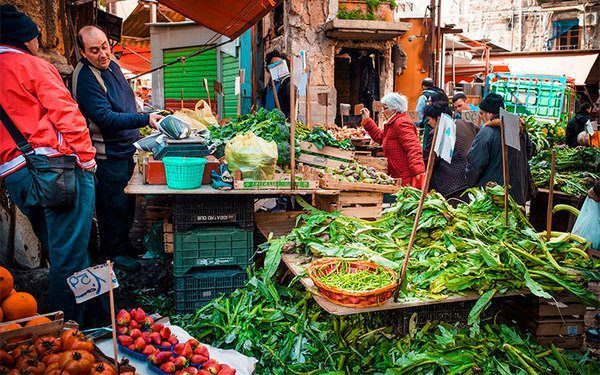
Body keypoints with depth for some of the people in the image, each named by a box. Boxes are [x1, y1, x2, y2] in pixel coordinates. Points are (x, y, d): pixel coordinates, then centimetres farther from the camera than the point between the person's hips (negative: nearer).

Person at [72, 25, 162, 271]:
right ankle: (114, 252, 20)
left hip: (125, 149, 9)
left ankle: (123, 243, 37)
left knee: (127, 203, 20)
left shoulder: (111, 66, 8)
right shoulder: (85, 78, -21)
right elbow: (105, 118, -29)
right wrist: (145, 119, -35)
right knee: (114, 205, 3)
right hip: (108, 155, -9)